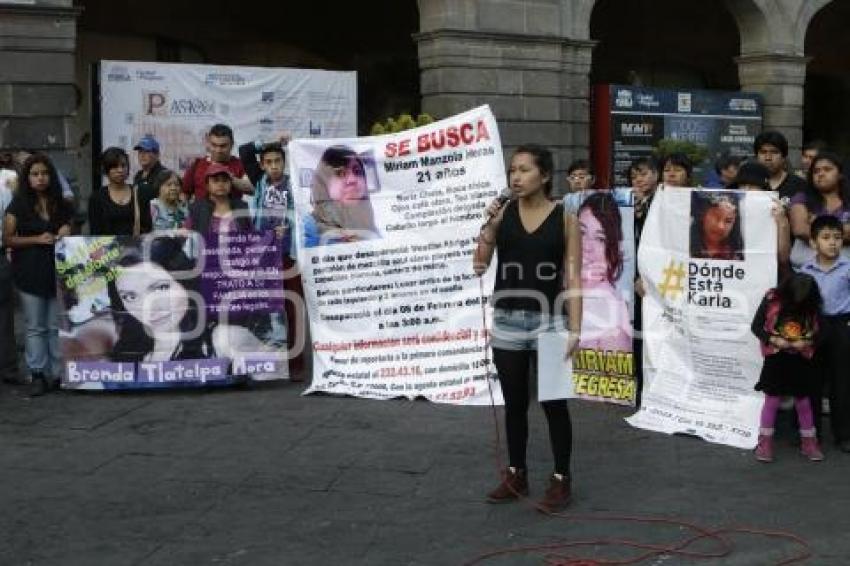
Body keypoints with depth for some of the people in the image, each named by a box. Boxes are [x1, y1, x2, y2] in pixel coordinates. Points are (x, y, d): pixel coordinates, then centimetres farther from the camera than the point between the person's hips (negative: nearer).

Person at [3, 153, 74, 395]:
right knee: (36, 327, 2)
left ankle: (58, 374, 12)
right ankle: (38, 375, 7)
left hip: (57, 270, 3)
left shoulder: (62, 204, 7)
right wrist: (37, 239, -14)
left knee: (57, 326, 5)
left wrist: (65, 234, -3)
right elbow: (7, 239, -4)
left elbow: (69, 229, 21)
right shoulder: (19, 204, -1)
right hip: (30, 272, -2)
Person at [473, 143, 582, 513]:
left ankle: (561, 480, 16)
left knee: (554, 403, 3)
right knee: (515, 404, 13)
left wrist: (575, 330, -10)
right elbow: (479, 266, -1)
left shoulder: (565, 218, -3)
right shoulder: (503, 213, 2)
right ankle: (516, 476, 26)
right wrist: (489, 225, -13)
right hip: (507, 322, 3)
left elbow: (573, 279, -4)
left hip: (548, 322, -3)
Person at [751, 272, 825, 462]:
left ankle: (809, 442, 22)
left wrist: (807, 342, -16)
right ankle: (765, 443, 12)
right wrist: (773, 339, -21)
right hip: (775, 358, -1)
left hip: (801, 360, 2)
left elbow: (819, 331, 3)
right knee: (772, 400, 3)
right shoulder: (772, 299, -13)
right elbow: (756, 326, -7)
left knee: (803, 401, 9)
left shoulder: (812, 306, -7)